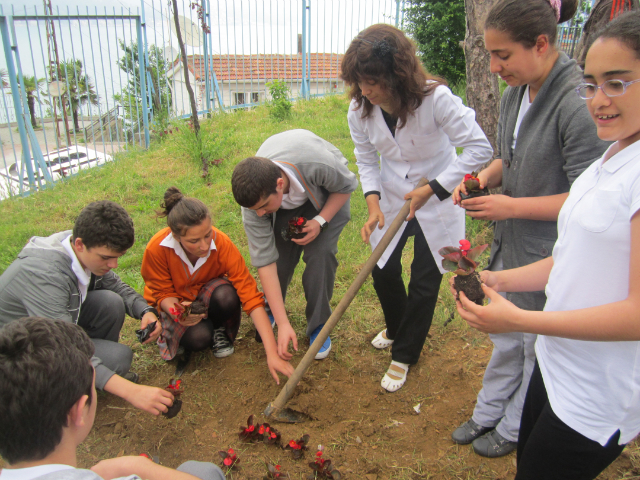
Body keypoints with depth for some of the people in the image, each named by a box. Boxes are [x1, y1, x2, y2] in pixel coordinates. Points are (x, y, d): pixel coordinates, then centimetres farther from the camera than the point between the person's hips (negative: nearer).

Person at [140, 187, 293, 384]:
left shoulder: (222, 243, -30)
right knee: (199, 337, -32)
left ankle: (220, 329, -2)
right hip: (175, 302, -1)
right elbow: (163, 294, -13)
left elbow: (251, 297, -32)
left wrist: (272, 354, -38)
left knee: (227, 296, -35)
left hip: (207, 293, 1)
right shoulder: (156, 249, -30)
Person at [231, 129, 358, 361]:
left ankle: (318, 326, 0)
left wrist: (320, 221, -32)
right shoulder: (255, 198, -34)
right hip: (287, 202, 2)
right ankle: (269, 312, 21)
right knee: (279, 254, -11)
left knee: (320, 253, -20)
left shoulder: (319, 164, -45)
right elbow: (265, 261, -31)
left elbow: (347, 185, -19)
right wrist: (283, 324, -32)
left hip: (326, 192, -1)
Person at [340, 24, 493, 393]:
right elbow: (366, 160, -2)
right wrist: (373, 203, -17)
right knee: (383, 271, 10)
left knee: (425, 283, 2)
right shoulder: (360, 110, -14)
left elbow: (480, 148, -24)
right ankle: (397, 328, 44)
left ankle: (404, 355, 26)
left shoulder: (436, 98, -28)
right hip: (391, 199, 4)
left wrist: (432, 189, -27)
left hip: (438, 197, -4)